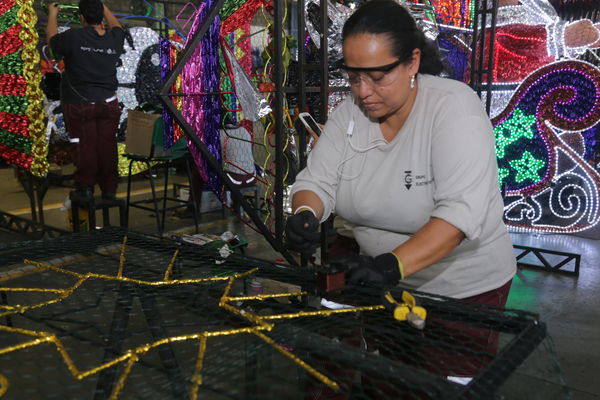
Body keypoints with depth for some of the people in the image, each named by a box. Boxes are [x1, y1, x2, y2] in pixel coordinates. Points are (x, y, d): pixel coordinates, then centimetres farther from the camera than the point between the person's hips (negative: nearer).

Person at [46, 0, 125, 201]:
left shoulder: (73, 37, -12)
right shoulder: (114, 38, -1)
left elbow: (52, 39, 10)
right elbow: (117, 26, 25)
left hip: (80, 104, -3)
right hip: (108, 103, 3)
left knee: (85, 146, 5)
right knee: (107, 145, 7)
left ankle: (86, 186, 10)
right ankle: (109, 189, 14)